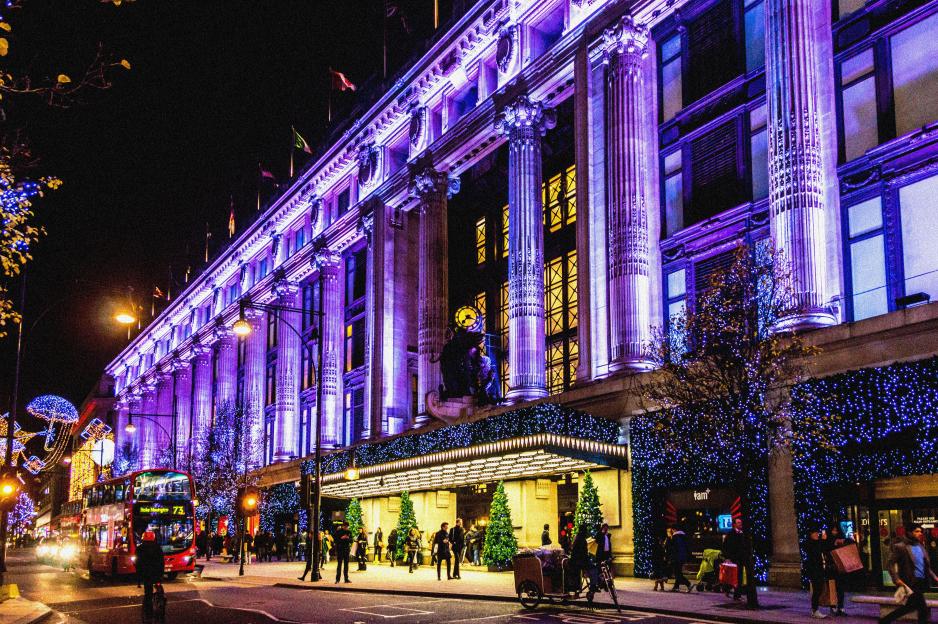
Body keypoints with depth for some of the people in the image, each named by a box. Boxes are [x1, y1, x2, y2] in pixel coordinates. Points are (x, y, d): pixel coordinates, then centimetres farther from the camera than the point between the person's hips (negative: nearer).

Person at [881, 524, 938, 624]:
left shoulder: (921, 547, 12)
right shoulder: (900, 546, -11)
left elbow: (927, 566, 20)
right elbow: (891, 563, -13)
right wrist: (896, 579, -22)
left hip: (921, 582, 8)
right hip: (911, 582, -8)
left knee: (909, 606, 12)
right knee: (923, 609, -8)